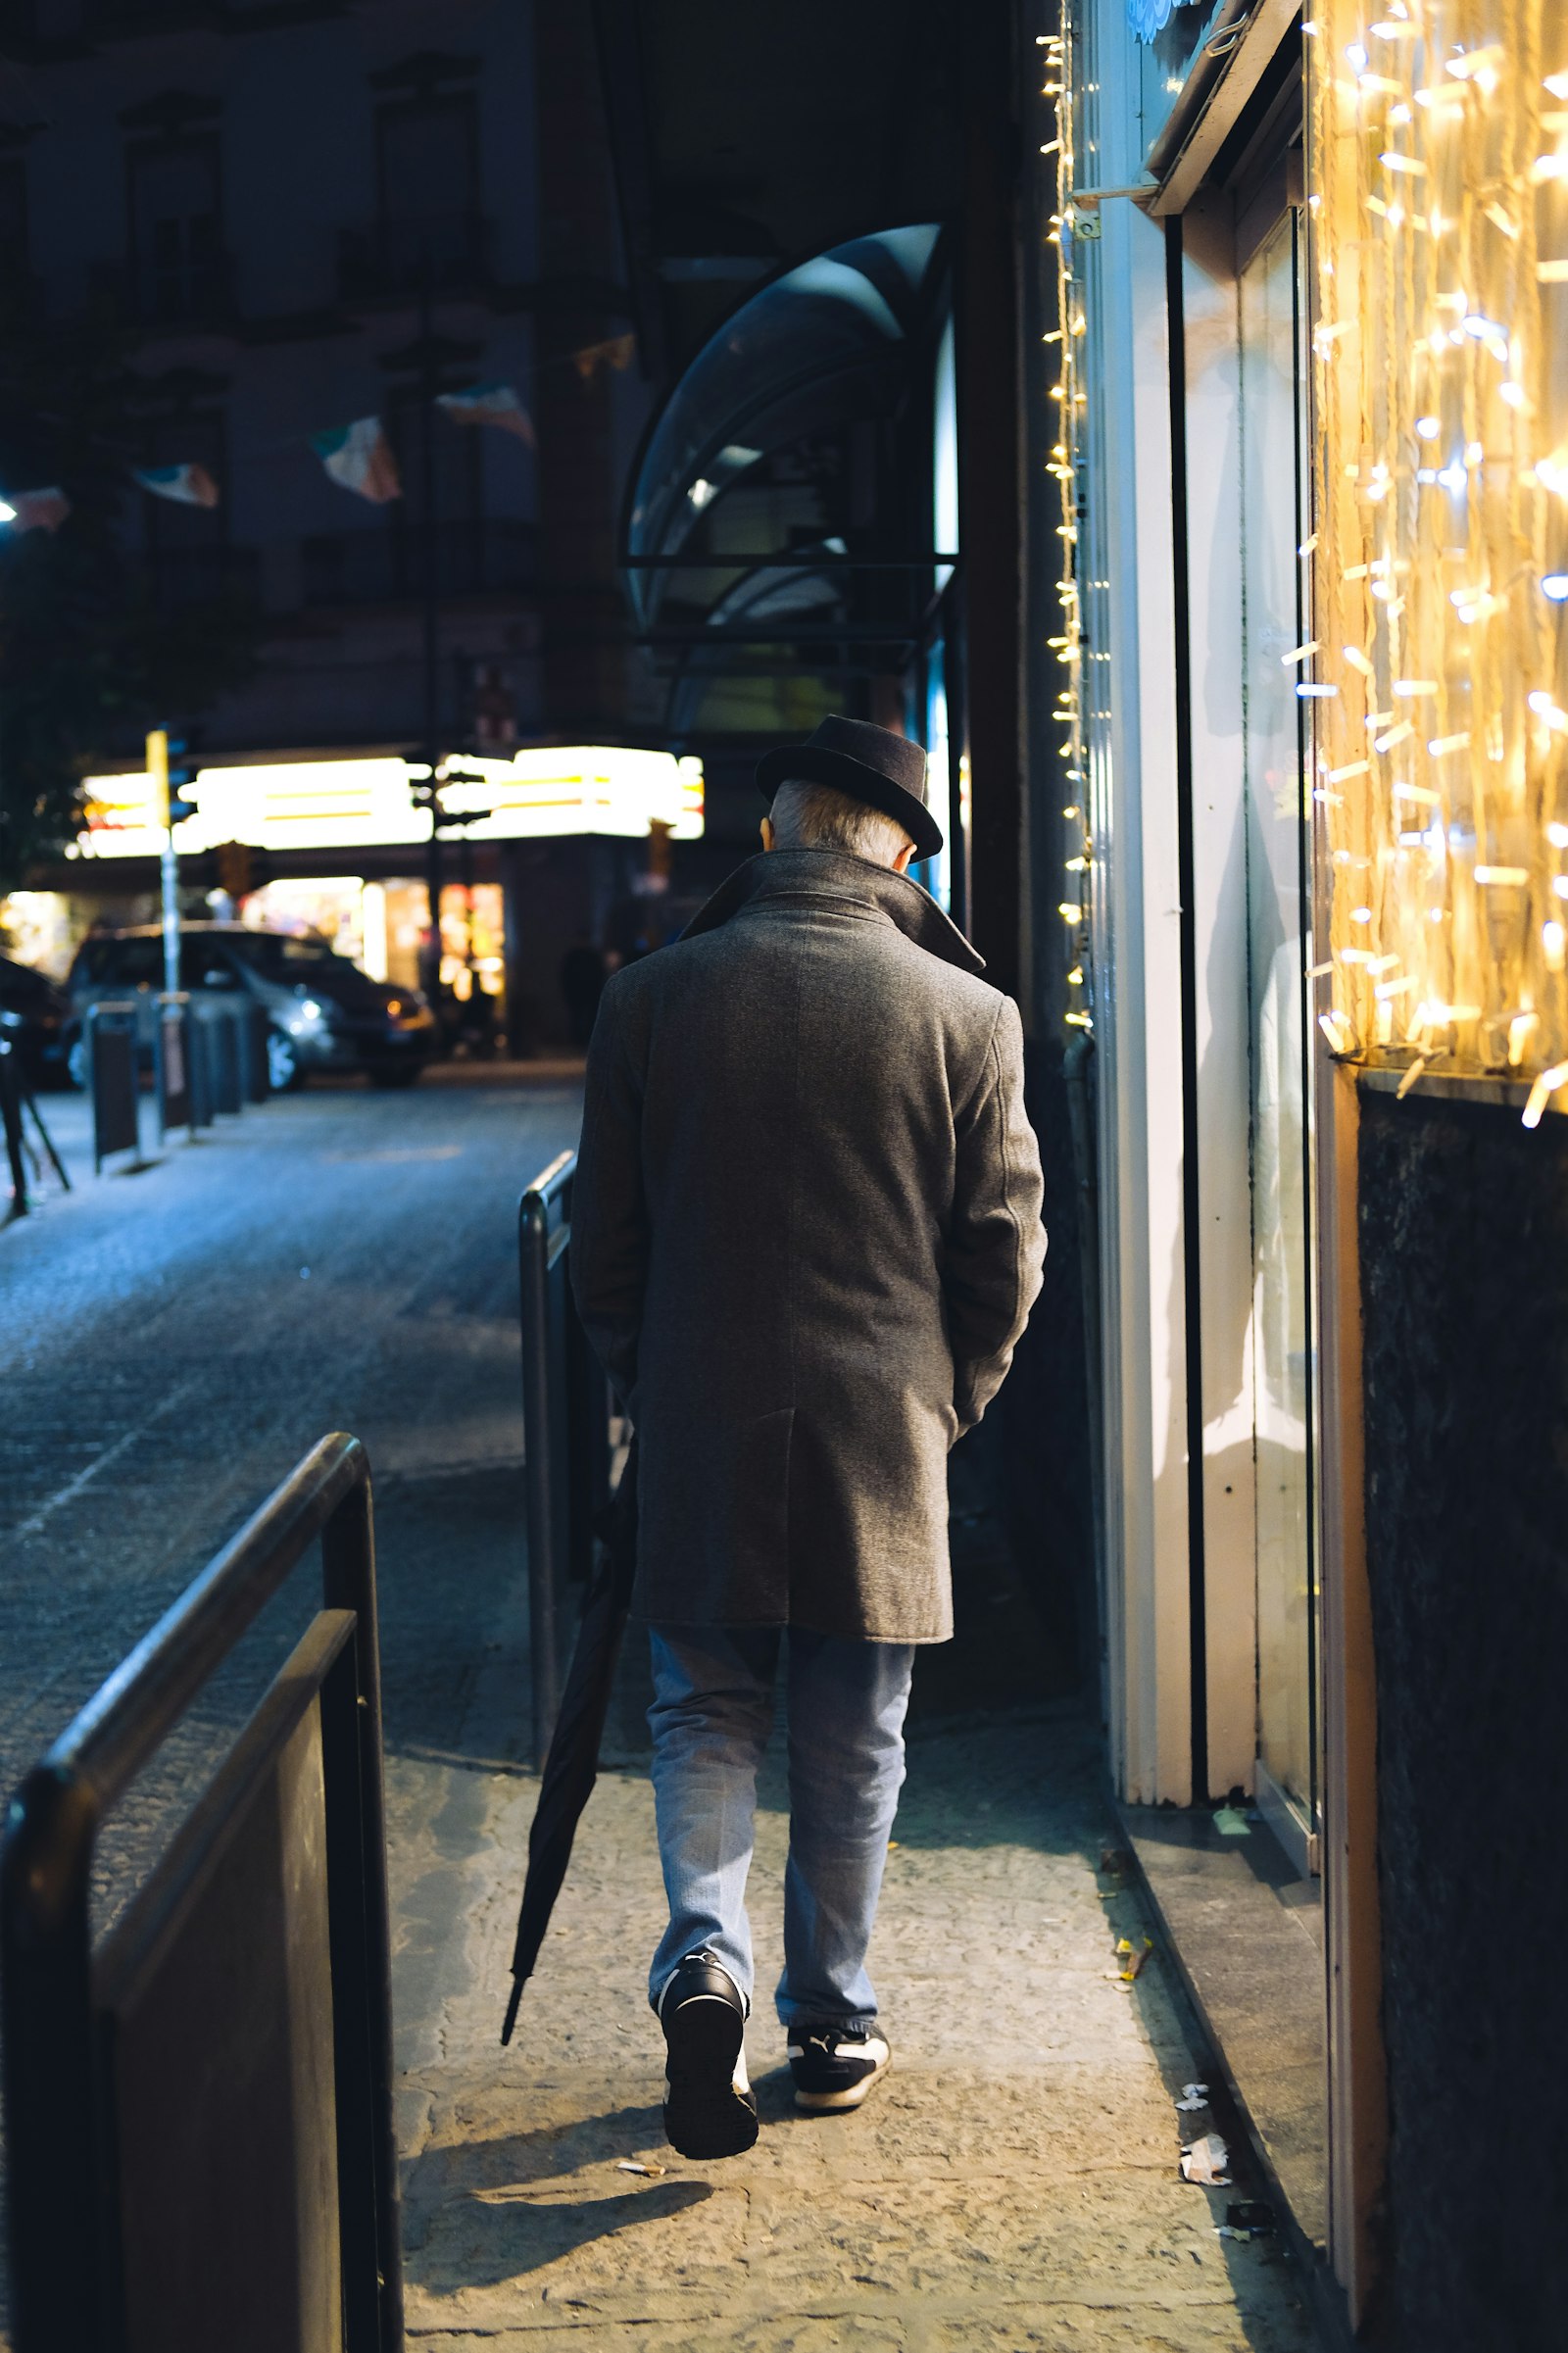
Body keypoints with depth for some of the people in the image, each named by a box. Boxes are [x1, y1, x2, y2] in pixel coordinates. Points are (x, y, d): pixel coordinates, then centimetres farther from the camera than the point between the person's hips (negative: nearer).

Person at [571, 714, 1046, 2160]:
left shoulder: (653, 997, -3)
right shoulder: (968, 1017, -5)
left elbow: (604, 1238, 3)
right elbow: (1004, 1252, -1)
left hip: (701, 1431, 0)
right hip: (884, 1439, 0)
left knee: (705, 1708, 14)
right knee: (854, 1740, 12)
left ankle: (705, 1957, -6)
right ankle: (833, 2024, 21)